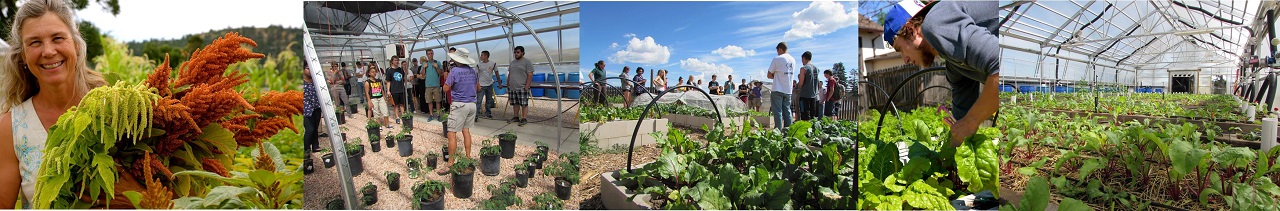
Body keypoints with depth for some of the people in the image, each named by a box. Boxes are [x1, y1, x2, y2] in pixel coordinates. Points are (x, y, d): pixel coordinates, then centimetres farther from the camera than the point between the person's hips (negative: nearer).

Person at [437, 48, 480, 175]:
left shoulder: (454, 71, -13)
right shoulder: (472, 71, 6)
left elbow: (446, 88, -6)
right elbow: (477, 87, 18)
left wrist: (447, 79, 9)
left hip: (459, 105, -7)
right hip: (472, 103, 7)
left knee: (452, 134, -4)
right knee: (466, 131, 17)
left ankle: (450, 164, -6)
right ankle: (468, 157, 20)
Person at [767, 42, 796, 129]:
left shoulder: (777, 59, -11)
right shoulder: (793, 60, 10)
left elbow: (769, 75, -7)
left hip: (778, 90, -6)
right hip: (788, 90, 6)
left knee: (777, 111, -4)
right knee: (787, 111, 10)